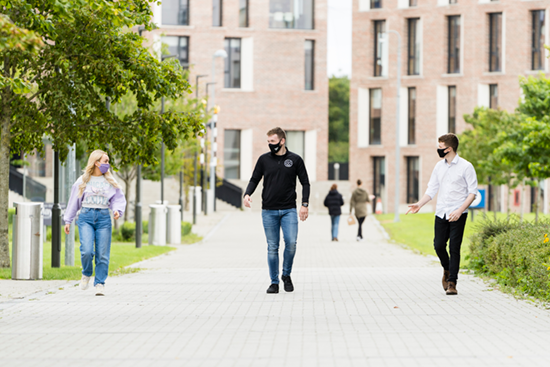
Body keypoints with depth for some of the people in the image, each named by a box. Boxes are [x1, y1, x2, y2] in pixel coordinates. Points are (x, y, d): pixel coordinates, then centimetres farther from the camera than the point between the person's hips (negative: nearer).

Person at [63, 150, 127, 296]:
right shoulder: (83, 180, 9)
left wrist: (117, 210, -11)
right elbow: (73, 201, 14)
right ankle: (86, 274, 11)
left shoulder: (110, 181, 12)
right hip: (86, 217, -1)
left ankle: (99, 283, 5)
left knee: (103, 254, -4)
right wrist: (68, 220, 12)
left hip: (103, 218, 1)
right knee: (87, 250, -16)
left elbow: (118, 198, 11)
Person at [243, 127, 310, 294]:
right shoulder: (264, 159, 7)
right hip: (269, 211, 1)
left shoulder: (295, 160, 4)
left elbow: (305, 183, 8)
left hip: (289, 210, -1)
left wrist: (305, 204, -2)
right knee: (272, 247, 1)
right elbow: (254, 179, 11)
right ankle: (274, 282, 10)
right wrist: (247, 194, -8)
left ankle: (286, 275, 8)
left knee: (291, 243, -14)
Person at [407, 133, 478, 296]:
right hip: (441, 213, 5)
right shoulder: (439, 166, 12)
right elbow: (432, 189, 15)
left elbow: (472, 192, -7)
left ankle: (452, 282, -1)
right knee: (438, 245, 1)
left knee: (454, 247, -7)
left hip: (458, 214, -5)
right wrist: (419, 204, -1)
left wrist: (460, 210, -18)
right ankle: (447, 270, 29)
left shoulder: (466, 166, -6)